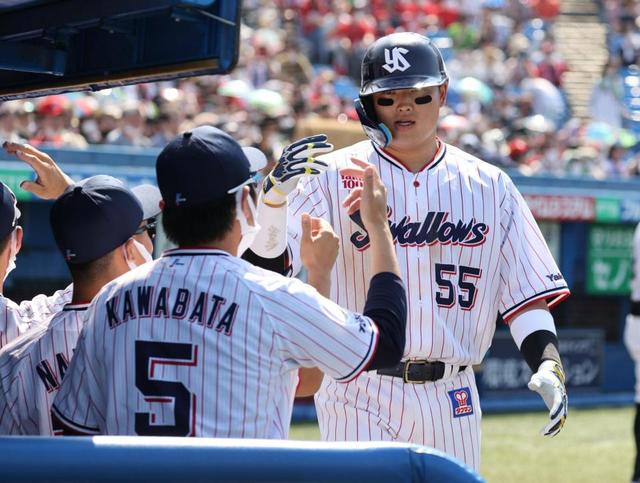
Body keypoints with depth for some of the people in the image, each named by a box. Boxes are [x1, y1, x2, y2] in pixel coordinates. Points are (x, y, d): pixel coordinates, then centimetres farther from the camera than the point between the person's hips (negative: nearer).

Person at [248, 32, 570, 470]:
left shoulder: (489, 186, 8)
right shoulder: (333, 176, -1)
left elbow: (526, 288, 8)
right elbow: (267, 268, -11)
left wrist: (548, 366, -8)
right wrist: (275, 193, -29)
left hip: (453, 401, 3)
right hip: (361, 397, -3)